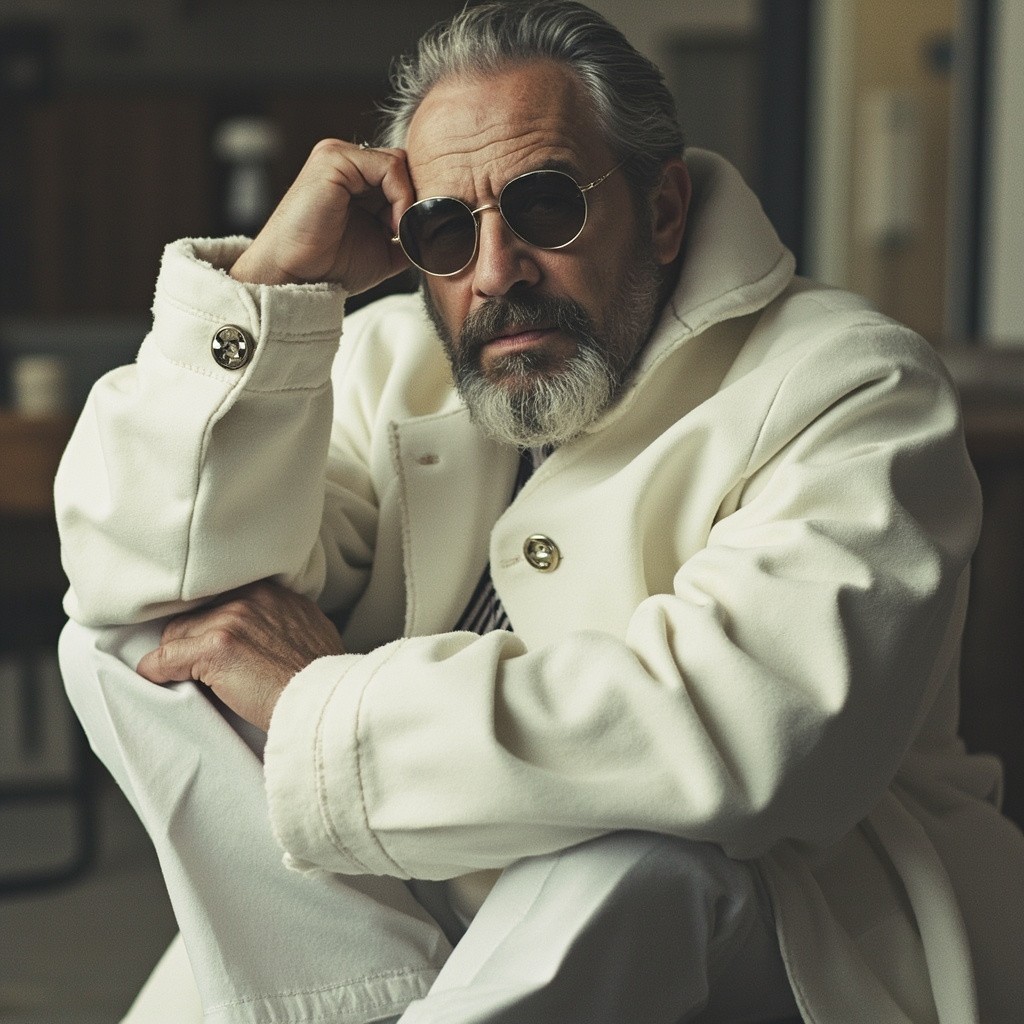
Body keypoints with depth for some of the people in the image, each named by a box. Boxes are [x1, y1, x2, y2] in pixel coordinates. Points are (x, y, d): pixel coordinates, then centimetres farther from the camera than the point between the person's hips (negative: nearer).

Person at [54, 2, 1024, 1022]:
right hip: (412, 921, 6)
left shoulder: (846, 391, -12)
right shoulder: (390, 364, 5)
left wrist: (323, 699, -25)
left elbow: (747, 728, -31)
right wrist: (270, 279, -13)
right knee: (125, 645, -9)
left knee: (630, 849, -40)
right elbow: (140, 581, -6)